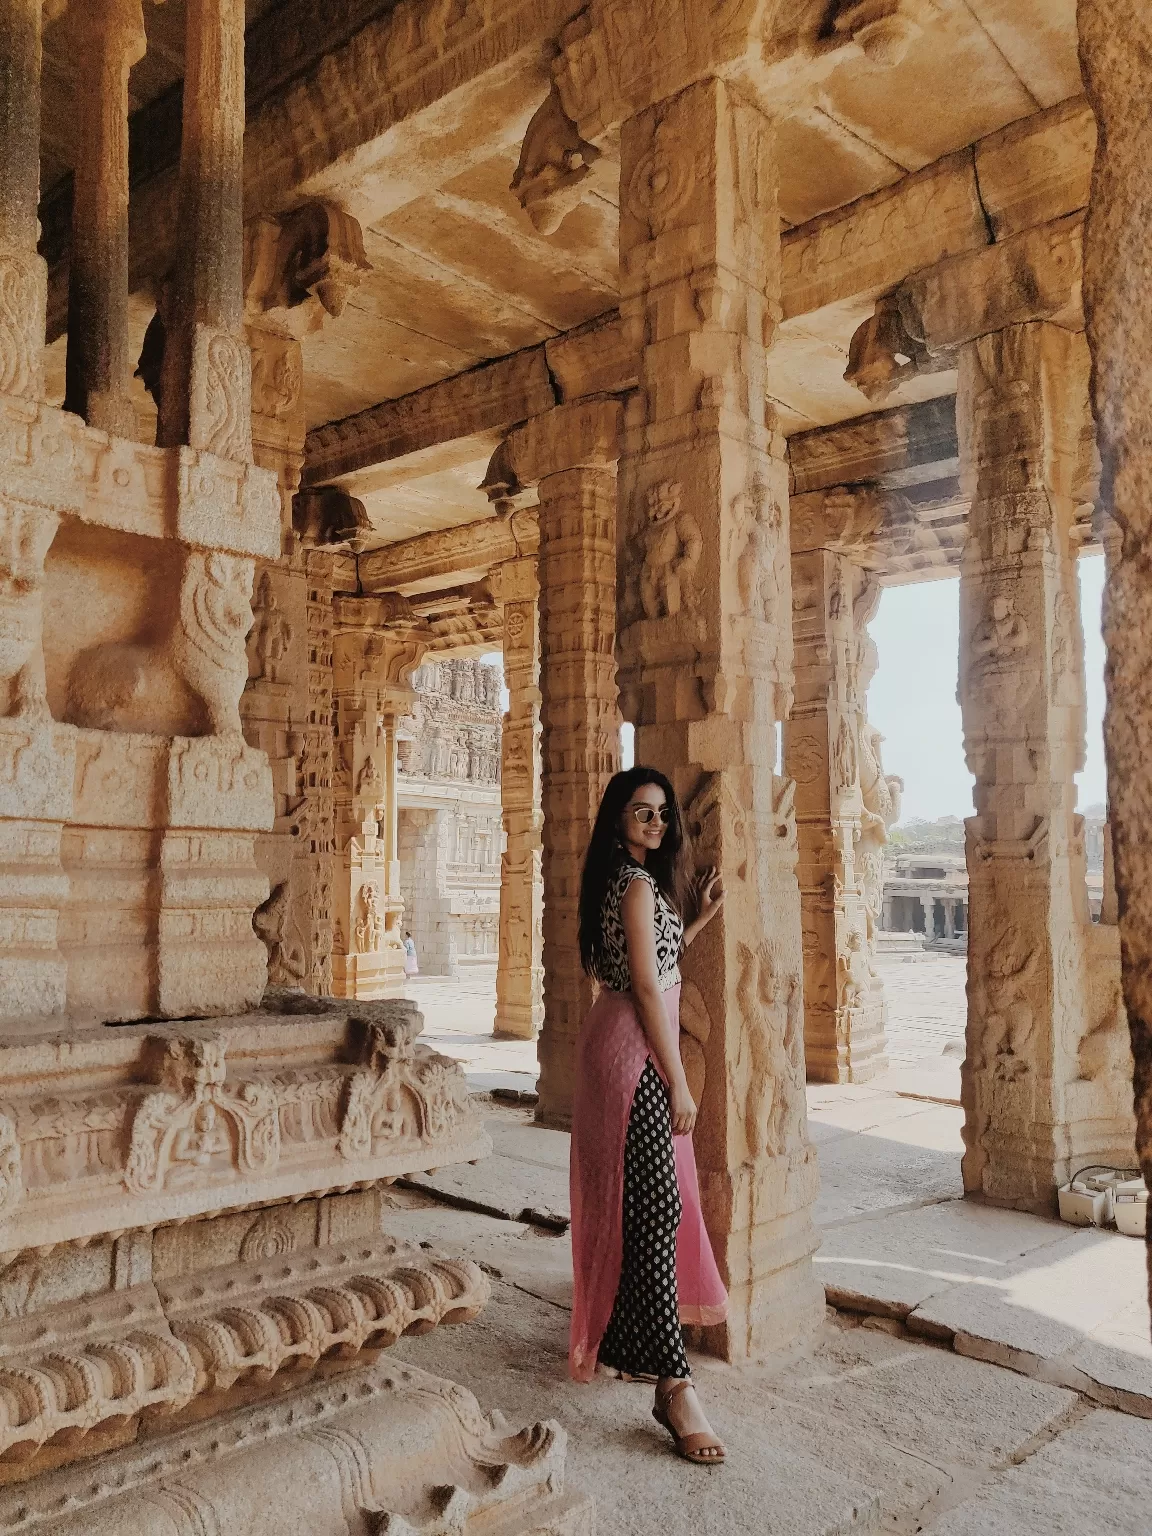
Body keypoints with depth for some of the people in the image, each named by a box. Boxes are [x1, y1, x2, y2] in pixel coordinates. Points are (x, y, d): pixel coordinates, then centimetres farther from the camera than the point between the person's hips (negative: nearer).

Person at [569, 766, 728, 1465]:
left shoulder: (626, 881, 16)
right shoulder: (639, 883, -15)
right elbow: (648, 989, -19)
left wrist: (700, 915, 17)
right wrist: (679, 1083, -16)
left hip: (621, 1045, 11)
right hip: (634, 1050, -11)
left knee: (628, 1202, 18)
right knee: (656, 1207, -12)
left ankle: (620, 1345, 31)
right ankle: (674, 1384, -11)